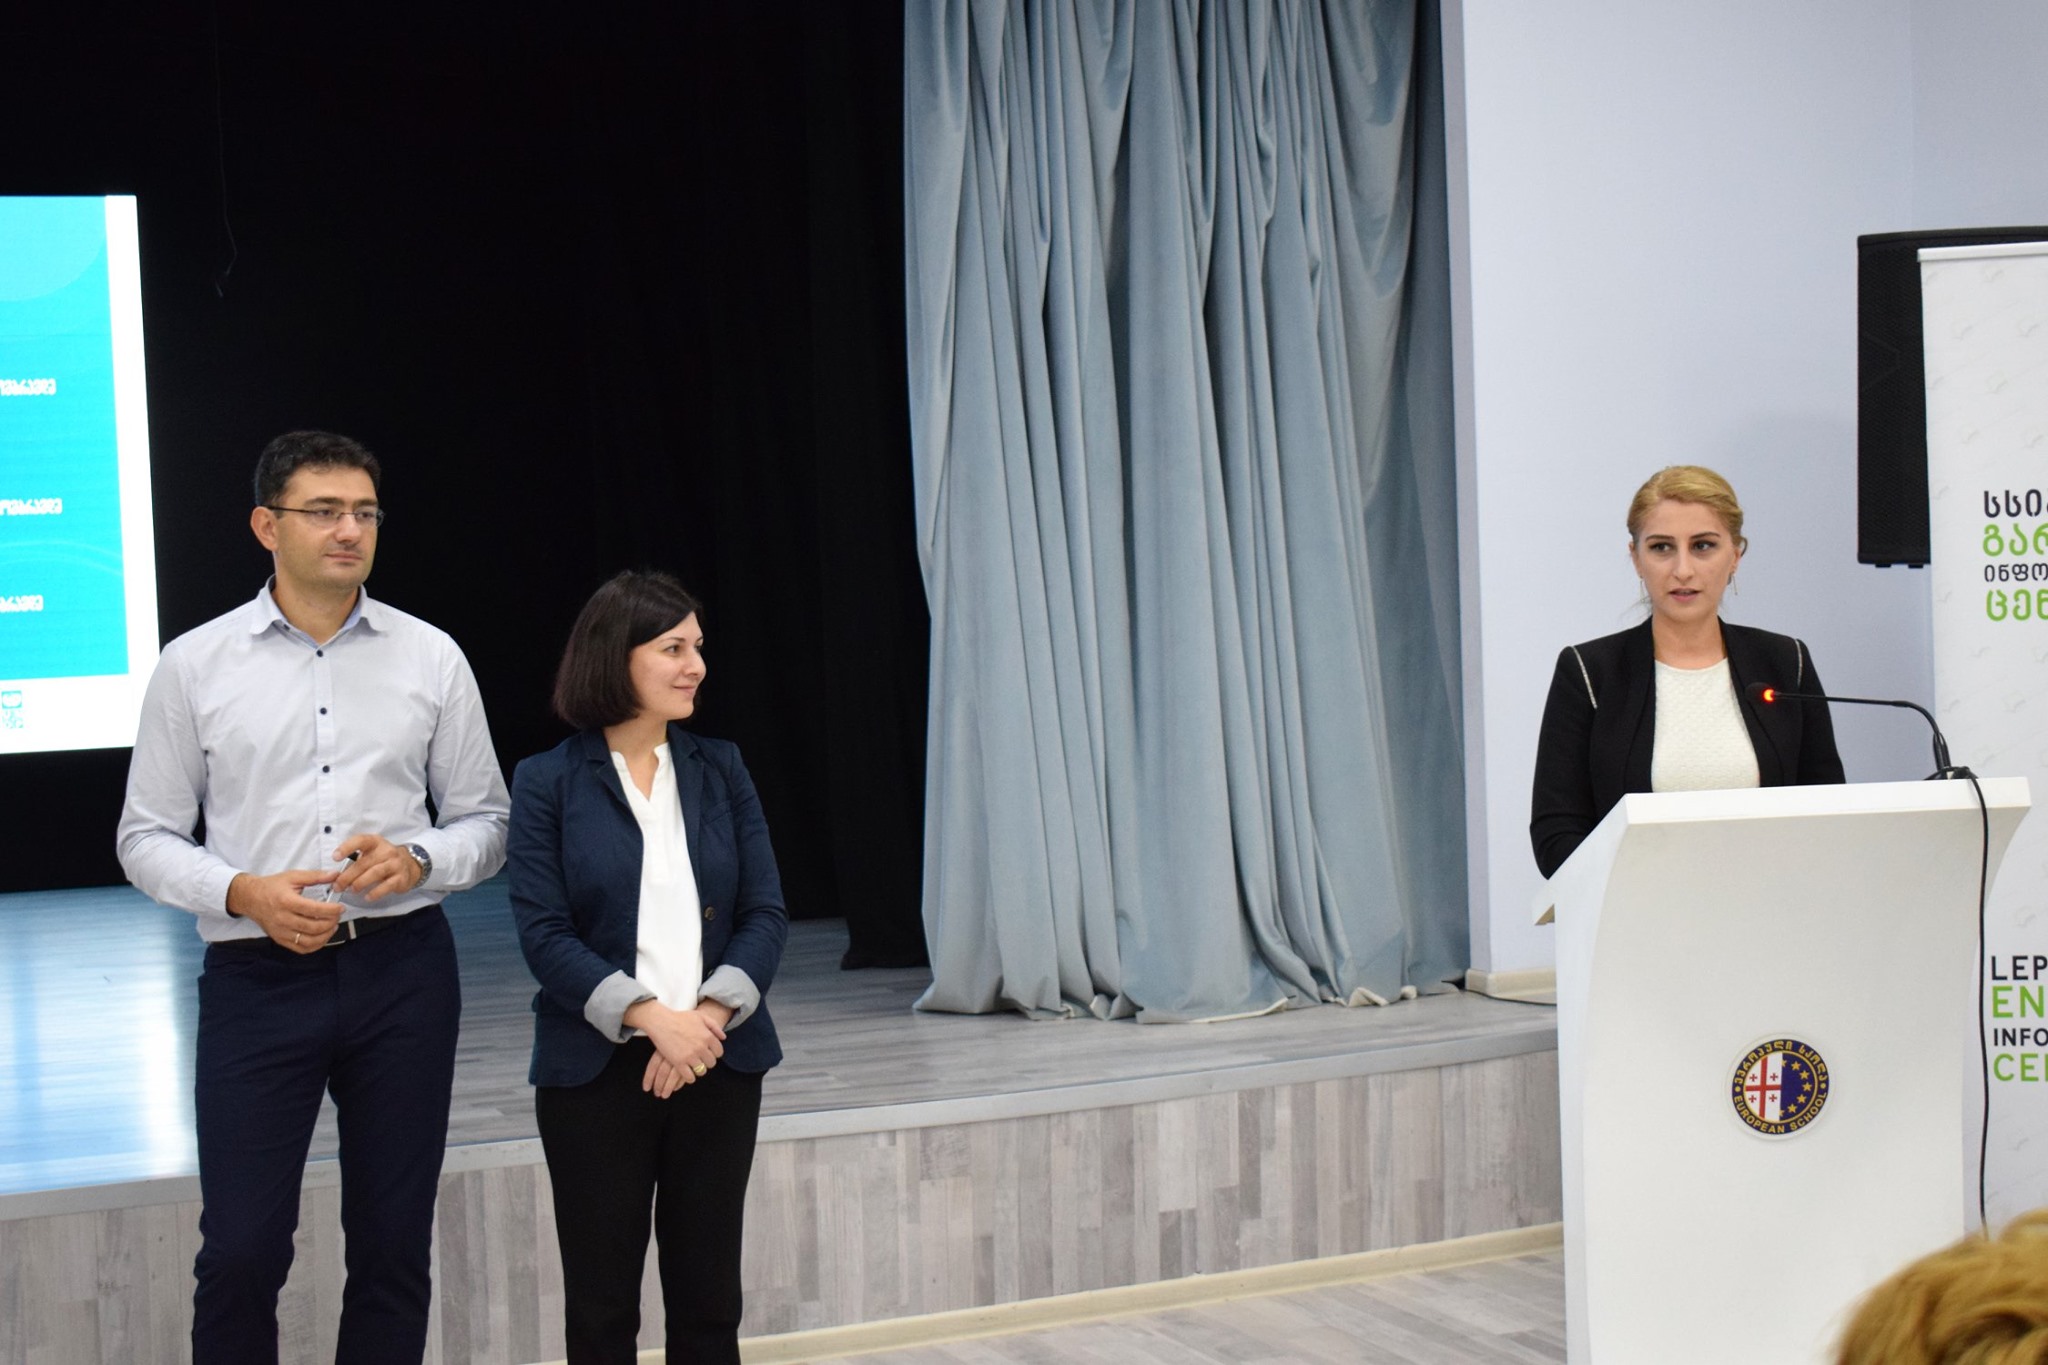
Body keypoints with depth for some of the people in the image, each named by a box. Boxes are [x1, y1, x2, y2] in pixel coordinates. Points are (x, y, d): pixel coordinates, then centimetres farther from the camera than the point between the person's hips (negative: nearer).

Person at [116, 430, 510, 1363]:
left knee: (394, 1247, 9)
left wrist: (416, 859, -12)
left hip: (402, 972, 2)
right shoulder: (194, 665, 1)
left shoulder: (431, 658, 4)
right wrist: (243, 893, -14)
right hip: (256, 975, -1)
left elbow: (484, 821, 9)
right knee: (241, 1252, -2)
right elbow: (147, 837, 4)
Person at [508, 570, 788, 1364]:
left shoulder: (720, 769, 6)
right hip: (598, 1069, -3)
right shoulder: (547, 783, -3)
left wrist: (709, 1016, -14)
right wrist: (652, 1017, -20)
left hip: (718, 1062, 3)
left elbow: (766, 913, 2)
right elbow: (544, 934, -10)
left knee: (708, 1299, 7)